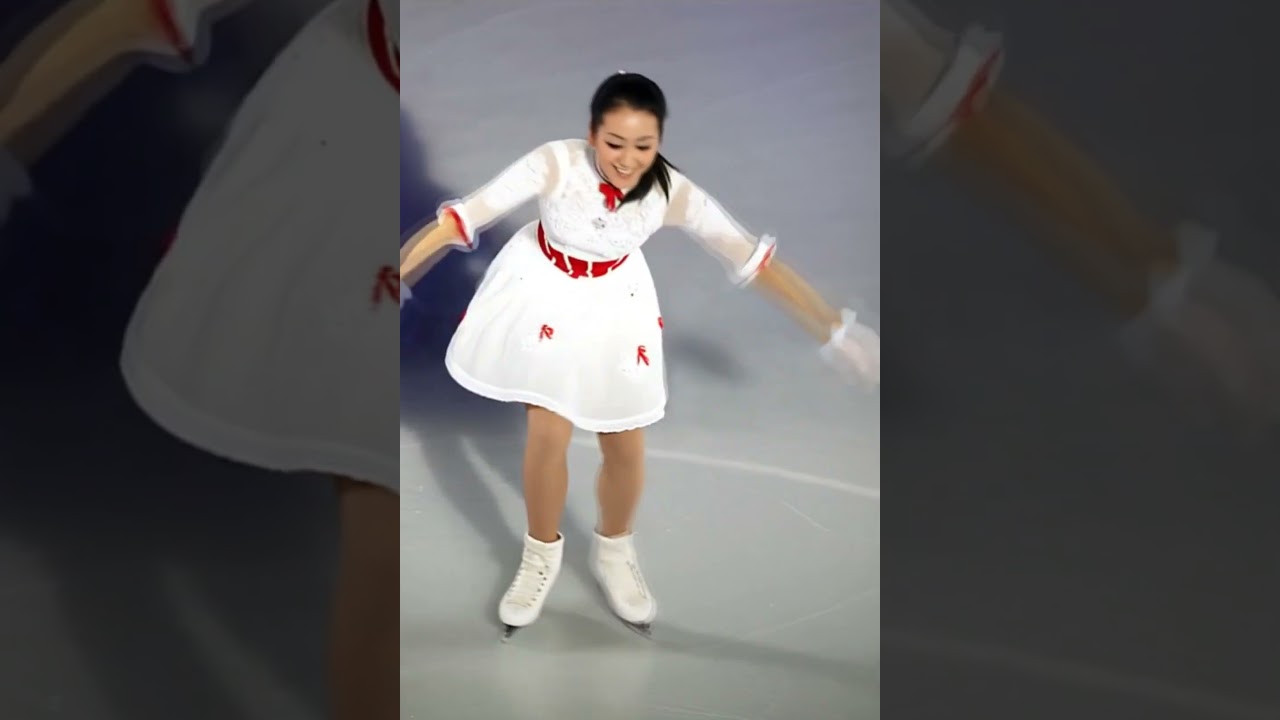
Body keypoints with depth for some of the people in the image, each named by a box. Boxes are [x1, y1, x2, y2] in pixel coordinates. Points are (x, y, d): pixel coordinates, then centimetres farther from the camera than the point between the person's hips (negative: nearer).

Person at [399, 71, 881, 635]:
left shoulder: (671, 192, -24)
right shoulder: (555, 163, -30)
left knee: (626, 447, 6)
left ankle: (613, 552, 36)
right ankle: (542, 556, 24)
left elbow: (749, 256, -19)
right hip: (542, 294, -2)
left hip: (614, 306, 2)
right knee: (549, 435, -3)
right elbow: (464, 217, -27)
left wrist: (831, 329, -18)